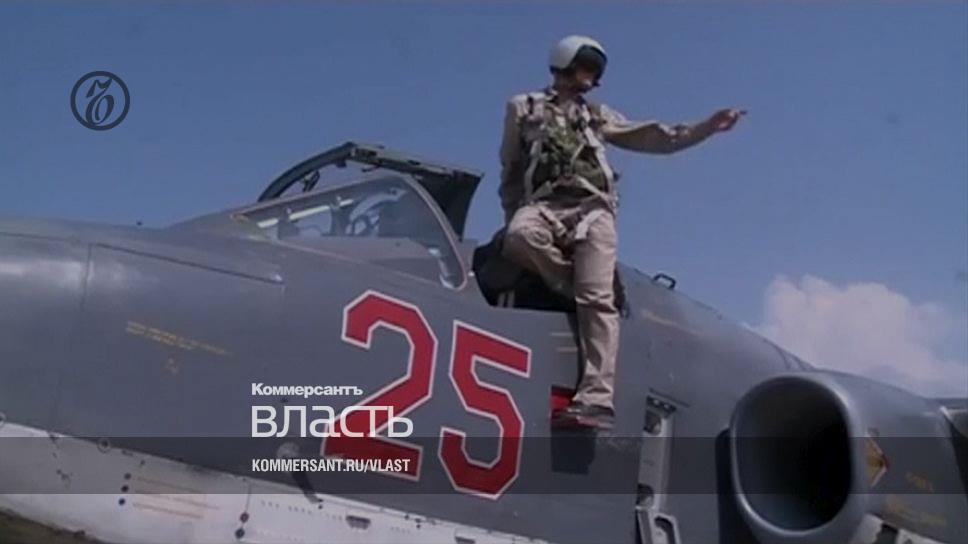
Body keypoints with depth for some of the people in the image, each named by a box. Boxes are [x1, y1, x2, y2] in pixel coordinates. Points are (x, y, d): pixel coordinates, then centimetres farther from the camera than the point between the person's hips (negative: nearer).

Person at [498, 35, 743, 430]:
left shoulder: (598, 117, 29)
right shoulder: (524, 108, 23)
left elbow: (655, 139, 25)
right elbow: (510, 169, 21)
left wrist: (709, 127, 17)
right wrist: (513, 217, 9)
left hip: (591, 210, 1)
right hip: (542, 206, -1)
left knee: (598, 298, -22)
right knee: (520, 238, -39)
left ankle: (597, 399, -34)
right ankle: (584, 295, -18)